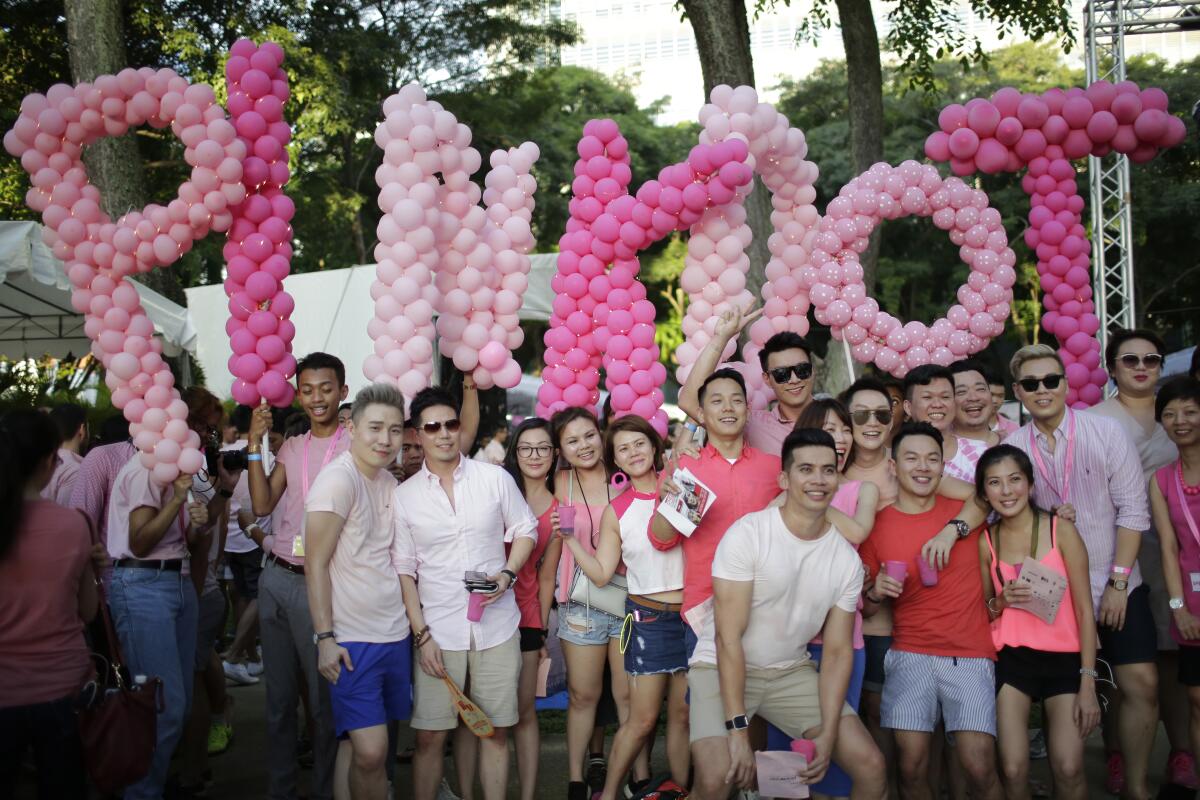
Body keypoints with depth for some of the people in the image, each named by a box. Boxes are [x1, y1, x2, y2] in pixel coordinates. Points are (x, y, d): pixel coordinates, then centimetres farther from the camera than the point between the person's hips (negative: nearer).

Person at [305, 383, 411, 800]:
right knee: (369, 751, -11)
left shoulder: (390, 483, 10)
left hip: (395, 635, 7)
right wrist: (325, 637, -16)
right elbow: (315, 564, -12)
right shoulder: (337, 480, -12)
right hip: (353, 640, -7)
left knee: (361, 744, 11)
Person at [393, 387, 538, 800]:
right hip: (438, 630, 0)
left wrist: (507, 574, -7)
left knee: (496, 731, 7)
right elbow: (404, 569, 2)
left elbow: (525, 530, 11)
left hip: (497, 626, 1)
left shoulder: (495, 478, 1)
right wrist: (421, 635, -5)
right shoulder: (404, 496, 0)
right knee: (429, 736, 1)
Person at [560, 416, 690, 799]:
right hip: (649, 619, -1)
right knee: (642, 719, 2)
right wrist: (569, 540, -9)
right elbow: (601, 574, 1)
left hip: (690, 613, 1)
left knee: (683, 714, 9)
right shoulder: (616, 511, 1)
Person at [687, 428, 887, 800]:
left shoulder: (847, 560, -4)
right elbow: (728, 636, -20)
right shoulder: (746, 534, -19)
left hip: (791, 671, 5)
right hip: (722, 667, -4)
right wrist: (737, 730, -24)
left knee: (872, 766, -6)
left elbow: (837, 650, 0)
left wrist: (829, 732, -12)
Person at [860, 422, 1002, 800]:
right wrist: (876, 592, -10)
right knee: (911, 768, -8)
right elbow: (866, 608, 12)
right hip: (911, 655, 0)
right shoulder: (877, 525, 5)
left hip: (971, 656, 0)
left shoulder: (966, 510, 4)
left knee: (979, 768, -12)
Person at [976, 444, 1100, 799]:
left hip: (1064, 657, -1)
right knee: (1013, 770, -11)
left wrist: (1087, 682, -8)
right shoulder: (986, 541, 3)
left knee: (1069, 768, -14)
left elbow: (1084, 609, -3)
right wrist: (999, 601, -10)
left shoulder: (1060, 530, -4)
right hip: (1011, 659, 1)